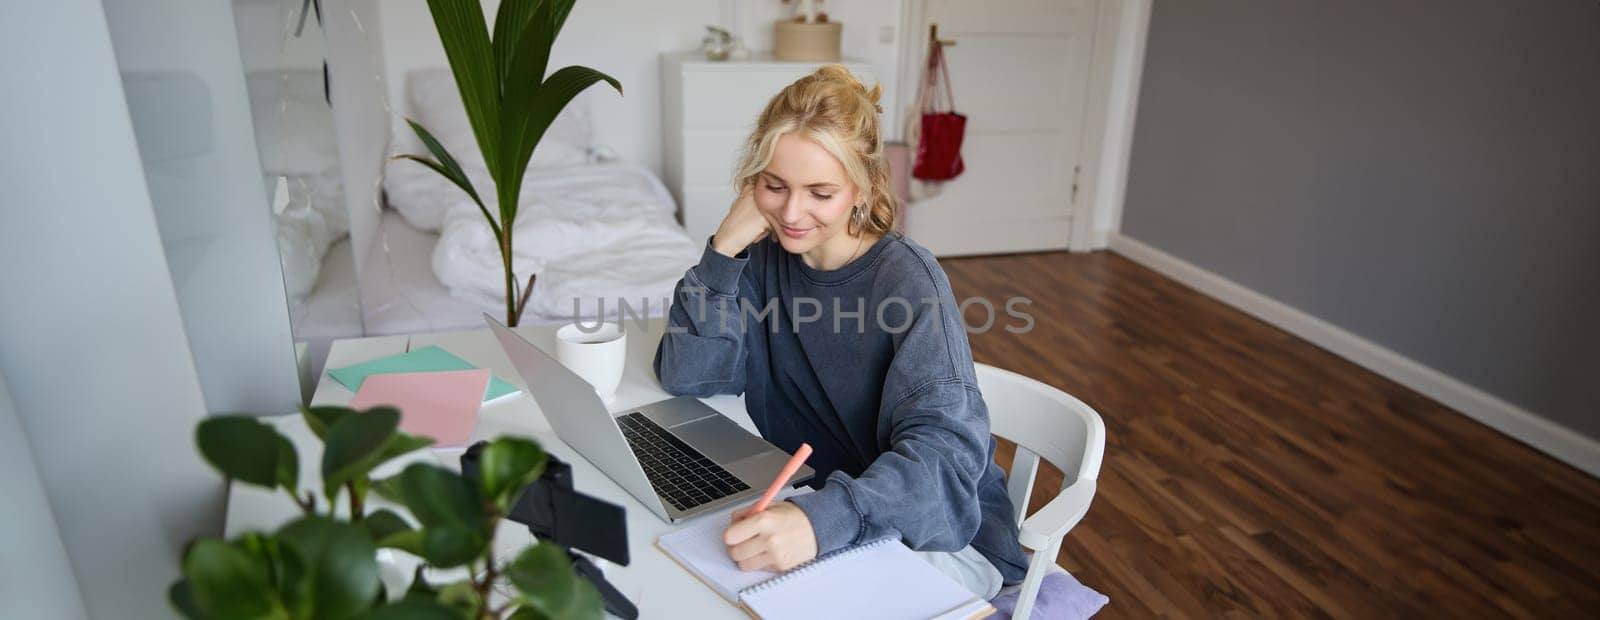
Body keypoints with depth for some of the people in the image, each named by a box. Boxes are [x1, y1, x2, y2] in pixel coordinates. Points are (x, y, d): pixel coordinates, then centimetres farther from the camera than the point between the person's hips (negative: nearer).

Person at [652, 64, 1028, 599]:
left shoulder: (906, 279, -20)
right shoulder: (764, 260, -3)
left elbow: (946, 447, -31)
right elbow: (686, 376, -9)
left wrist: (823, 518, -48)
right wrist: (724, 249, -19)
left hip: (935, 532, -5)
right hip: (805, 503, 5)